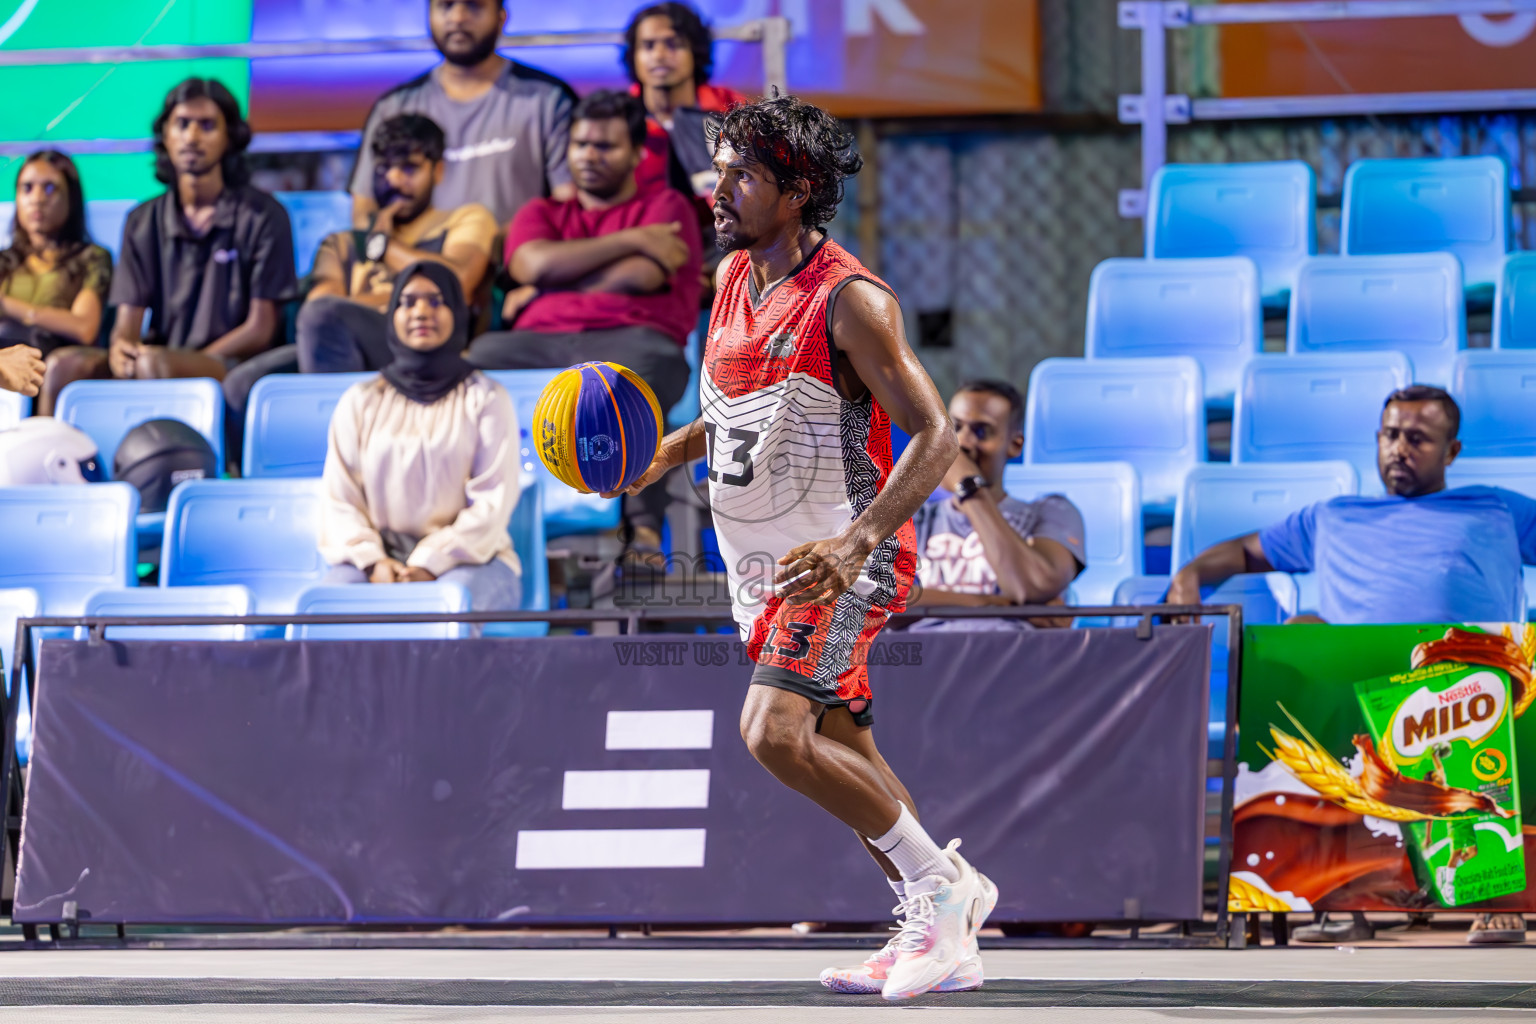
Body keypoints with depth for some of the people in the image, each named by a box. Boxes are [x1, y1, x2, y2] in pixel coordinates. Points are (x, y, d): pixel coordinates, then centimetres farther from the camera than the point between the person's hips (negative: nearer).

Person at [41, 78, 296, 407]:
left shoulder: (262, 216, 5)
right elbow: (128, 322, 10)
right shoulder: (143, 222, 17)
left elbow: (260, 330, -1)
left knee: (154, 363, -38)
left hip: (230, 366, -4)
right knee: (64, 364, -26)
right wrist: (121, 348, -16)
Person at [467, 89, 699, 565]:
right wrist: (634, 240, 7)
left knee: (637, 363, -43)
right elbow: (534, 263, 6)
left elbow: (640, 277, 1)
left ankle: (644, 525, -39)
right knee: (481, 355, -33)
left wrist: (541, 290, 8)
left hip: (629, 335, -3)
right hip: (539, 342, 3)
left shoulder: (666, 206, 21)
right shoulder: (541, 213, 31)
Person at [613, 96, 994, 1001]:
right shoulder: (736, 278, 7)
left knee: (775, 733, -22)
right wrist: (666, 457, 7)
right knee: (844, 753, 12)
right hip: (760, 559, 9)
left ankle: (938, 879, -8)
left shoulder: (851, 301, -18)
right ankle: (946, 937, 20)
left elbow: (936, 437, -21)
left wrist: (856, 542, -33)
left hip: (838, 560, -9)